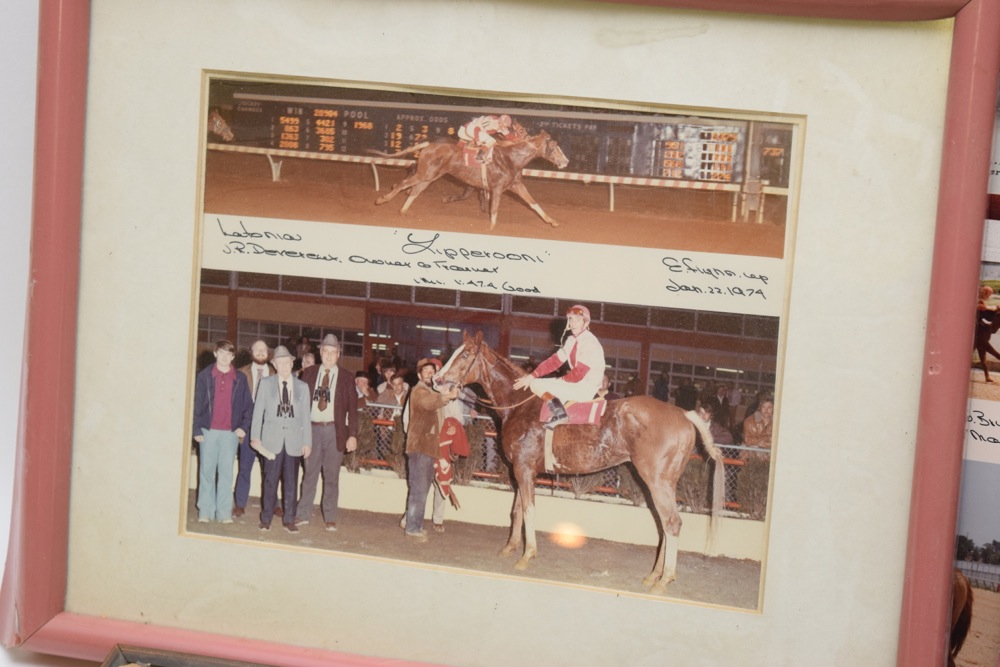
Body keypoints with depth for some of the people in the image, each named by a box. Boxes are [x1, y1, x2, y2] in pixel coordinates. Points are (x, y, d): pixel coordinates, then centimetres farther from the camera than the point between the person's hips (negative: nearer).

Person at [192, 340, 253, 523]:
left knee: (226, 473, 2)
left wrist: (244, 427, -2)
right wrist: (196, 429, -3)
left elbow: (248, 405, 9)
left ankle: (224, 512, 6)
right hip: (208, 431, 0)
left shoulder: (240, 379, 6)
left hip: (231, 433, 0)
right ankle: (205, 511, 9)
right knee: (206, 472, 3)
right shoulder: (204, 376, 3)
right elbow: (197, 404, 2)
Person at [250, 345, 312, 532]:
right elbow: (258, 411, 4)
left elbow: (306, 416, 6)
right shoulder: (265, 384, 5)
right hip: (272, 439, -1)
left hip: (294, 441, 1)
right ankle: (266, 518, 12)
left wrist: (307, 442, 3)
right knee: (270, 480, 3)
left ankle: (289, 520, 11)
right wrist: (255, 437, -3)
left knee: (291, 482, 3)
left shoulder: (302, 387, 7)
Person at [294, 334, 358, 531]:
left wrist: (352, 435, -6)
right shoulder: (309, 373, 7)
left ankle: (330, 518, 12)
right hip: (312, 428, 1)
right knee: (310, 473, 6)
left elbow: (352, 409, 2)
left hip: (334, 430, -1)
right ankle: (303, 514, 14)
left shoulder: (346, 379, 3)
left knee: (331, 476, 4)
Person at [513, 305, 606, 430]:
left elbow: (578, 374, -20)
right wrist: (532, 376, -1)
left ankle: (559, 412, -20)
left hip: (587, 388, -10)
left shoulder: (589, 343, -17)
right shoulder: (572, 341, 11)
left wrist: (561, 380, -3)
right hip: (577, 383, 10)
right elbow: (554, 361, 9)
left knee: (536, 385, -13)